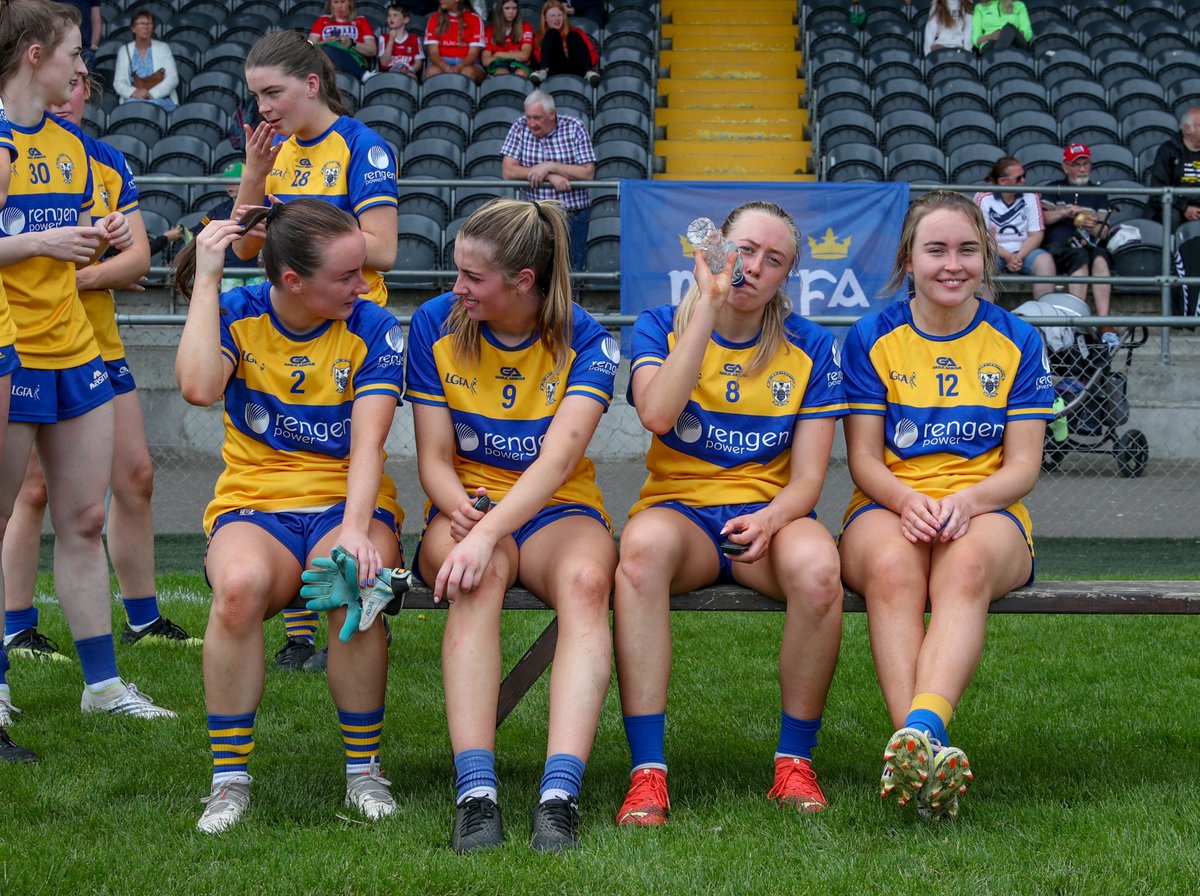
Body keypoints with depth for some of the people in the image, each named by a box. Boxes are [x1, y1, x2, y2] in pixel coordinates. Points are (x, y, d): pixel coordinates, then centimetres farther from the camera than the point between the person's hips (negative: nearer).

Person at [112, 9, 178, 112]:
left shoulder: (163, 48, 9)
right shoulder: (124, 51, 13)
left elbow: (172, 78, -1)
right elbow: (118, 82, 7)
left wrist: (152, 94, -17)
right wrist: (133, 92, -16)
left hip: (160, 99, -1)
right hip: (134, 99, 1)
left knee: (154, 105, -37)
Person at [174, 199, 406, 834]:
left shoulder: (372, 329, -1)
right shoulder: (236, 315, 1)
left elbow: (367, 443, -11)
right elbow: (199, 388, -19)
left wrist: (355, 528, -28)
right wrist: (205, 280, -13)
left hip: (347, 500, 0)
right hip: (253, 501, 0)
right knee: (241, 584, -36)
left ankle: (364, 771, -12)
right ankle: (229, 779, -21)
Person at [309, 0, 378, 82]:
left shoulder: (361, 21, 22)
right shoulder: (322, 20, 27)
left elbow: (372, 50, 10)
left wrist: (352, 43, -7)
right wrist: (326, 43, -7)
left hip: (352, 61, -1)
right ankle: (363, 75, -42)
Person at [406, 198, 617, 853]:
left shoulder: (584, 341, -8)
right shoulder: (436, 325, -1)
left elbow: (559, 458, -22)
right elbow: (434, 458, 0)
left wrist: (488, 534, -37)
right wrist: (460, 512, -23)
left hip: (558, 510, -1)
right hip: (467, 510, 1)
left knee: (586, 581, -36)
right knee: (477, 580, -36)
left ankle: (559, 796, -47)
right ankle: (475, 794, -46)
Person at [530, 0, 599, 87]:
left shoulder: (576, 32, 23)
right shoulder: (540, 36, 22)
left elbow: (594, 55, 11)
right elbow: (538, 57, 4)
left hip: (576, 70, 1)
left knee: (574, 35, -16)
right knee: (552, 33, -12)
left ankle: (589, 72, -40)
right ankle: (543, 71, -39)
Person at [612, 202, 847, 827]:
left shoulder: (809, 347, 6)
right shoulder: (662, 326, 4)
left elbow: (808, 477, 1)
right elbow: (656, 413, -18)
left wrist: (772, 517, -22)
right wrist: (708, 304, -16)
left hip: (767, 514, 1)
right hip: (680, 509, -1)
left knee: (816, 564, -36)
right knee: (644, 544, -38)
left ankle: (795, 761, -17)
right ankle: (647, 774, -38)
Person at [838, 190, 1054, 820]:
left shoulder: (1016, 342, 9)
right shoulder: (872, 338, 8)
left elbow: (1023, 465, 5)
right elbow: (863, 457, 4)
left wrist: (966, 501, -17)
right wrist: (908, 502, -18)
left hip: (985, 513, 0)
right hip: (889, 506, 0)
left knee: (966, 568, -38)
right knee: (892, 569, -38)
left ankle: (919, 732, -58)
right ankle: (922, 746, -52)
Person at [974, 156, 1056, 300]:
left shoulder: (1031, 197, 6)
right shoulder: (983, 199, -2)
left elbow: (1036, 235, 2)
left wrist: (1019, 257, -15)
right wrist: (1007, 256, -18)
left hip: (1024, 252, 2)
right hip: (994, 252, -2)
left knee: (1045, 260, -29)